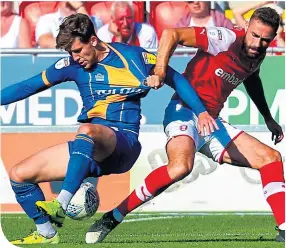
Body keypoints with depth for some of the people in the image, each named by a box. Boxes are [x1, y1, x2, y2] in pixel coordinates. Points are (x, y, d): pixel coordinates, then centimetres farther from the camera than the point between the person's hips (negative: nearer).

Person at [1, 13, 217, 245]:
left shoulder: (133, 56, 0)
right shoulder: (73, 64, 7)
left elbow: (176, 79, 11)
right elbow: (29, 86, 13)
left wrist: (201, 112, 7)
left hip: (124, 141, -5)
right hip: (91, 149, 5)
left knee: (87, 130, -41)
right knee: (19, 174, -5)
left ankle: (61, 205, -50)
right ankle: (46, 234, 8)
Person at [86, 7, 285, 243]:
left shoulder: (257, 55, 9)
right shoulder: (228, 39, -15)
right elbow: (172, 34, -20)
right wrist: (159, 71, -32)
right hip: (185, 111, -8)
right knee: (181, 166, -36)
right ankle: (112, 218, -27)